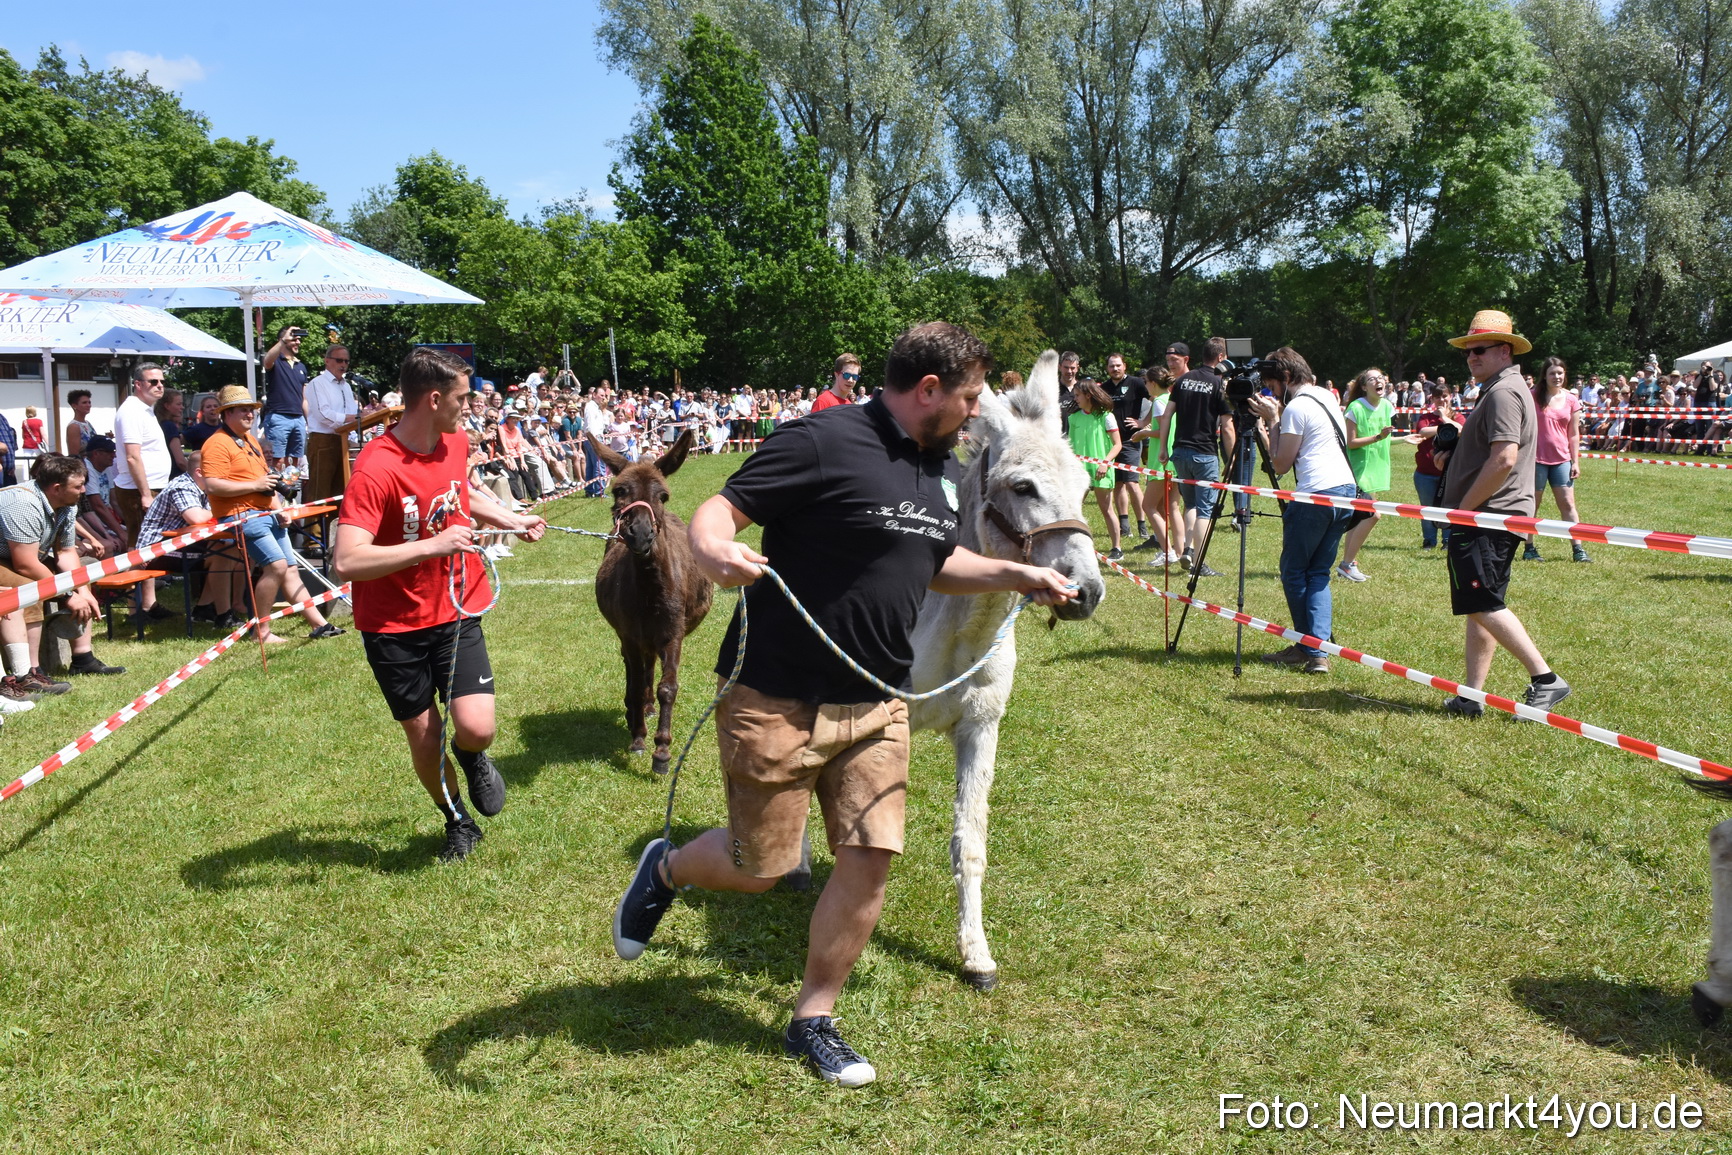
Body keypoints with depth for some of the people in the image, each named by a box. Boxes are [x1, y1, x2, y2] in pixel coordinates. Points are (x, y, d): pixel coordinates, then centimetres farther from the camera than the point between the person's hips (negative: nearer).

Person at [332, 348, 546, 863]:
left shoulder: (456, 443, -1)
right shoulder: (376, 468, -23)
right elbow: (348, 561, -33)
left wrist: (513, 521, 14)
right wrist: (433, 545, -32)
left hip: (455, 612, 4)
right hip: (394, 626, -4)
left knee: (477, 728, -13)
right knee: (424, 742, 7)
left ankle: (472, 759, 25)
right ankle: (458, 822, 36)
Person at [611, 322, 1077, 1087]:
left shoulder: (942, 467, 9)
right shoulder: (824, 442, -17)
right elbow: (719, 509, -20)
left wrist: (1018, 576, 14)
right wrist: (713, 548, -42)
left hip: (877, 706, 7)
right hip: (778, 701, -7)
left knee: (870, 859, 3)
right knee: (758, 869, 5)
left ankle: (813, 1019, 23)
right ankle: (665, 869, 39)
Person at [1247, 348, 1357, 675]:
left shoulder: (1296, 407, -10)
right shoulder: (1328, 396, 18)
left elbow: (1281, 464, -7)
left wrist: (1273, 420, 0)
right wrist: (1277, 418, 19)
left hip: (1315, 495, -9)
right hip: (1346, 489, 9)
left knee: (1294, 572, 4)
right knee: (1318, 574, 11)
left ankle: (1310, 647, 7)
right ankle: (1318, 651, 2)